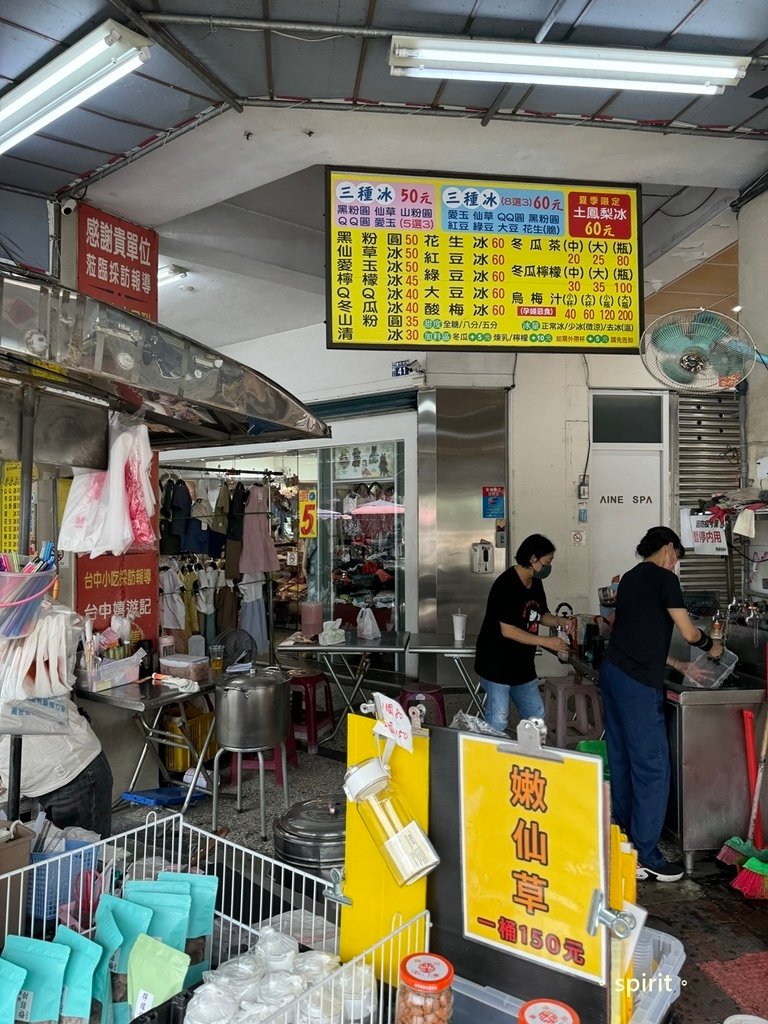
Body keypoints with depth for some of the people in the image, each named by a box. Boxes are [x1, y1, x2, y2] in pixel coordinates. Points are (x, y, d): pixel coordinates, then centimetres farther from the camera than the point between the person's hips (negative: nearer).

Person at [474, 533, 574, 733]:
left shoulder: (535, 583, 5)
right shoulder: (506, 585, -22)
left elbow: (542, 615, 19)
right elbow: (507, 630, -24)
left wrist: (560, 621, -3)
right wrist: (546, 642, -21)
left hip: (523, 665, 9)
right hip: (496, 665, -9)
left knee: (537, 717, 15)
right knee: (497, 723, -2)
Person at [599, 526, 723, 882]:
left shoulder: (630, 578, 18)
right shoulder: (664, 578, -6)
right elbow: (688, 632, -5)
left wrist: (679, 666, 23)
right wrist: (711, 645, 17)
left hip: (612, 671, 9)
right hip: (638, 682, -9)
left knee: (622, 760, 15)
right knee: (652, 767, -1)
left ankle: (625, 837, 26)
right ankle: (645, 855, 6)